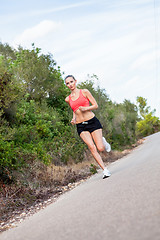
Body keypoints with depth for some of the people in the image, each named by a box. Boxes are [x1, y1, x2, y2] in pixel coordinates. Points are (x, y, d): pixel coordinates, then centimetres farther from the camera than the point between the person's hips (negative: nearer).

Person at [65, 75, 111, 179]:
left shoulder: (84, 92, 1)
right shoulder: (68, 99, 10)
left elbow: (95, 105, 2)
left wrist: (85, 108, -15)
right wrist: (74, 119, 9)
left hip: (92, 121, -2)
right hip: (81, 126, 2)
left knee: (100, 148, -10)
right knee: (92, 147, -15)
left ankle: (103, 141, 27)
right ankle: (105, 170, -6)